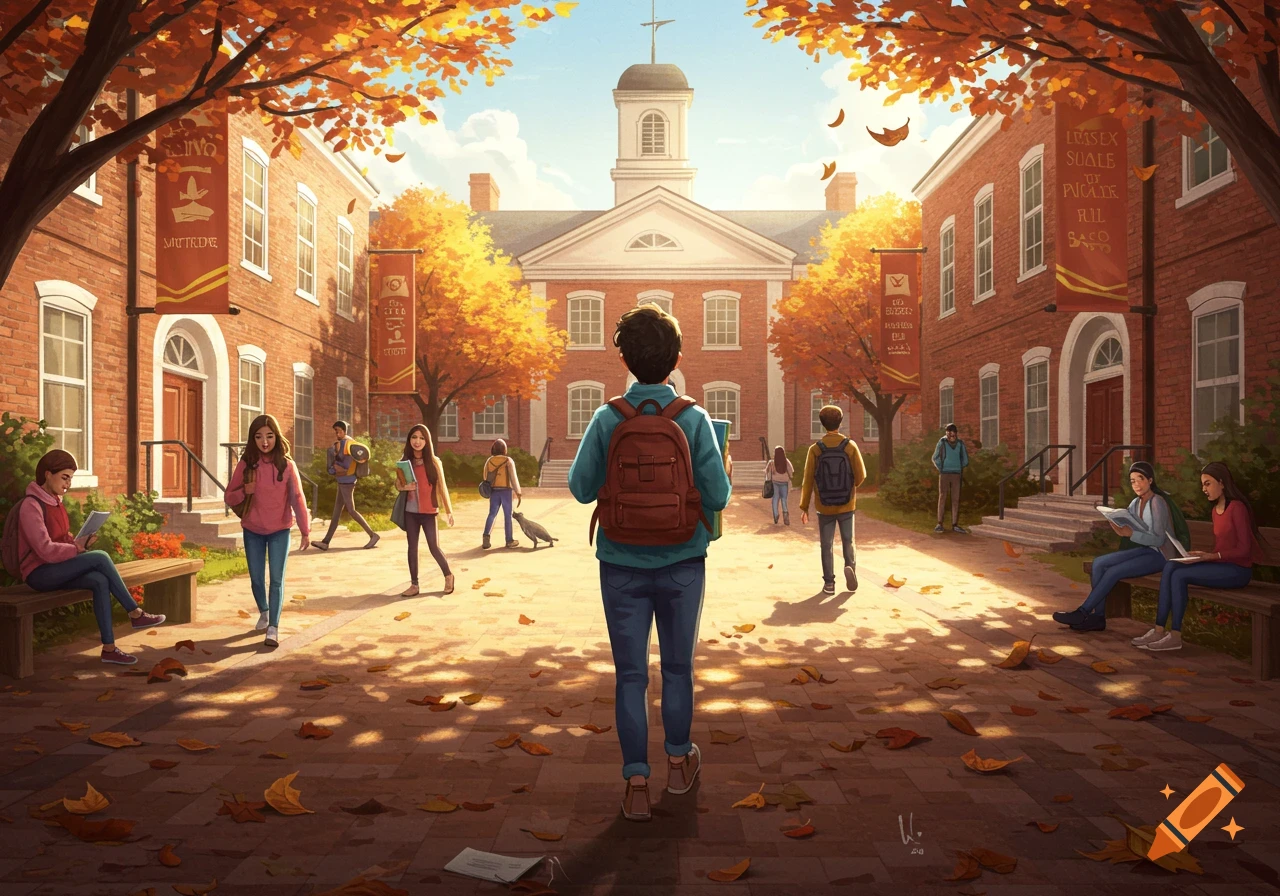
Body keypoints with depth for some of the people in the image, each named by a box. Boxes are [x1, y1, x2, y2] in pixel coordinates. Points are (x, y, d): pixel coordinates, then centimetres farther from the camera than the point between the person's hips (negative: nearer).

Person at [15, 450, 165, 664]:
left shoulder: (55, 501, 11)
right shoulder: (31, 506, -16)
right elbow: (45, 550, -24)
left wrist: (80, 542, -2)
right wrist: (77, 548, -13)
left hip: (57, 569, 8)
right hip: (39, 572, -8)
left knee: (100, 581, -23)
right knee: (100, 557, -26)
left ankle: (109, 648, -24)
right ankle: (135, 614, -15)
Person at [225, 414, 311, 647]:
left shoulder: (287, 465, -9)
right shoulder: (245, 464, -4)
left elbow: (297, 498, -9)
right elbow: (229, 497, 1)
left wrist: (305, 530, -12)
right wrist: (244, 492, -21)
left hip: (279, 531, -2)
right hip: (252, 531, 2)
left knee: (277, 580, -5)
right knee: (256, 579, 12)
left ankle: (273, 627, -2)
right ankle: (264, 612, 38)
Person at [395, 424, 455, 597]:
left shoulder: (434, 462, -6)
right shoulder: (404, 461, 2)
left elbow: (442, 487, -1)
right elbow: (398, 483, 14)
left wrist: (448, 511, -1)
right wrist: (404, 487, -10)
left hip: (428, 512, -3)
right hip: (410, 512, 3)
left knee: (434, 547, -1)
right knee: (412, 547, 8)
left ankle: (448, 576, 22)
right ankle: (414, 584, 17)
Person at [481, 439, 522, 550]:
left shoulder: (489, 461, 4)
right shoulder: (508, 460, -7)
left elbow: (485, 476, 7)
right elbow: (513, 478, -10)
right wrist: (518, 493, -7)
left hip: (494, 491, 3)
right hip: (506, 491, -3)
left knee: (492, 514, 9)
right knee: (508, 515, 6)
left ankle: (486, 536, -7)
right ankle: (509, 540, 11)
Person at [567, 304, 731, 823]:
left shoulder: (607, 419, -8)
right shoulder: (694, 419, -9)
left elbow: (581, 488, -3)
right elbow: (717, 497, -9)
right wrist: (721, 468, 11)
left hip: (622, 567, 0)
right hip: (681, 565, 1)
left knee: (630, 673, 8)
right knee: (678, 666, 18)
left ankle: (636, 784, 10)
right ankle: (679, 761, 34)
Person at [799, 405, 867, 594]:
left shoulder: (815, 449, -8)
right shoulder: (850, 446, -8)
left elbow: (808, 481, -6)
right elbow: (861, 475, -6)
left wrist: (804, 508, 1)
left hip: (824, 507, 0)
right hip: (847, 505, 0)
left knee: (826, 546, 10)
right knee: (848, 542, 15)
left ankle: (829, 583, 11)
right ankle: (850, 566, -9)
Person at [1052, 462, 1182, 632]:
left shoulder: (1158, 503, -15)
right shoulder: (1135, 503, 10)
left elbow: (1158, 539, -20)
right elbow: (1125, 530, 6)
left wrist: (1130, 533, -30)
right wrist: (1119, 528, -17)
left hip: (1159, 555, -7)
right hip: (1145, 550, 7)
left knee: (1113, 572, -24)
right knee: (1099, 563, -13)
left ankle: (1082, 613, -15)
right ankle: (1098, 617, -13)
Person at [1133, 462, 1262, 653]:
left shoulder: (1237, 507, -12)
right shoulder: (1215, 510, 15)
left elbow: (1243, 549, -15)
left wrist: (1212, 556, -24)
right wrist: (1204, 555, 1)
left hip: (1238, 570, -8)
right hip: (1220, 565, 8)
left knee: (1180, 574, -25)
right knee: (1170, 566, -15)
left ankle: (1175, 636, -18)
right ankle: (1159, 631, -21)